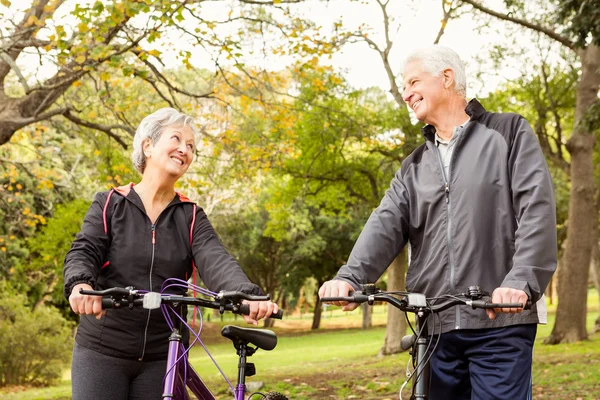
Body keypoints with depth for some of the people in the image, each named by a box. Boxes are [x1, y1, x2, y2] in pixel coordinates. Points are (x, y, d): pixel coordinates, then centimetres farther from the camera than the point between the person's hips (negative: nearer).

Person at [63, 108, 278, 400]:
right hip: (102, 352, -2)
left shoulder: (191, 217, 5)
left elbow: (215, 260, -12)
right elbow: (83, 252, -12)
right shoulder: (110, 204, 2)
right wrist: (80, 285, -36)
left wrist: (248, 295, -34)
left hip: (163, 356, 2)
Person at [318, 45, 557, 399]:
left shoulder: (510, 133, 5)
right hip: (436, 326, 5)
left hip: (500, 321, -5)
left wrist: (521, 281, -21)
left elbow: (537, 210, -6)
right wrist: (350, 277, -15)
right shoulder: (415, 166, 19)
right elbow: (386, 224, 3)